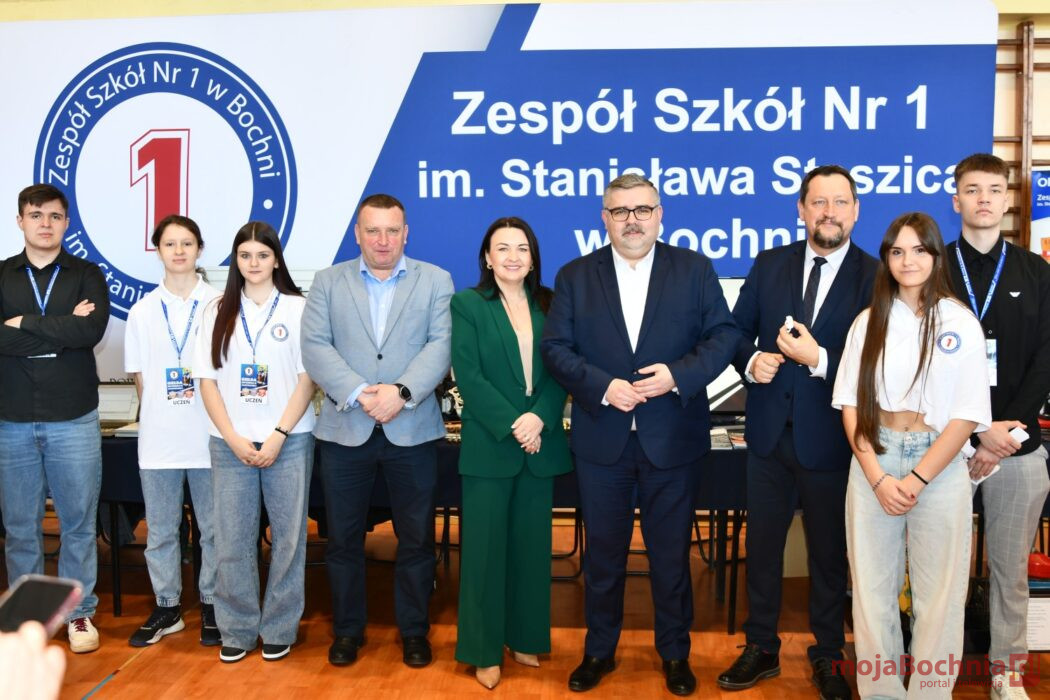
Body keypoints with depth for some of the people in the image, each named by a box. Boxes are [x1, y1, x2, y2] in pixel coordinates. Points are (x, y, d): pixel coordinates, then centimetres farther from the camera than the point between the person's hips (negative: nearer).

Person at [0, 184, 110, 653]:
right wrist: (62, 331, -13)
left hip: (74, 418, -1)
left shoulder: (87, 275, 5)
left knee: (79, 521, 5)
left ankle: (79, 612, 19)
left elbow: (92, 330, -14)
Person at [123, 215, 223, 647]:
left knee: (214, 529, 6)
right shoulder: (143, 311, 6)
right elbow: (141, 379, 10)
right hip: (158, 439, 2)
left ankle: (211, 606, 21)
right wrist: (160, 415, 2)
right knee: (160, 531, 11)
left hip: (209, 436, -2)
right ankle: (167, 608, 25)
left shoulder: (220, 305, -2)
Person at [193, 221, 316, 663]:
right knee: (232, 540, 4)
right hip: (230, 442, 2)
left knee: (288, 537, 3)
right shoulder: (218, 312, 8)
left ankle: (279, 630, 16)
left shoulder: (298, 308, 1)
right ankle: (236, 631, 17)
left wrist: (277, 437, -10)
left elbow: (308, 378, -3)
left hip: (288, 440, -2)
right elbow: (208, 381, 5)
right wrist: (234, 439, -5)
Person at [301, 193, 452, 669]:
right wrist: (358, 393, -16)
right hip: (345, 430, 1)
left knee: (417, 539, 7)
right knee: (343, 538, 9)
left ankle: (414, 630, 24)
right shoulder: (329, 282, 8)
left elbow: (441, 345, -6)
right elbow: (315, 346, -3)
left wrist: (402, 391, -20)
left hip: (412, 430, -1)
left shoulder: (435, 281, 6)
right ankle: (347, 629, 26)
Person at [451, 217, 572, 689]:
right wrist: (510, 426, -16)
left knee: (532, 545, 11)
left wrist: (539, 418, -15)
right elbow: (468, 376, -9)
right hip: (489, 445, -3)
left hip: (540, 445, 3)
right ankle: (484, 650, 15)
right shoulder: (467, 304, 0)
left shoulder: (548, 304, 9)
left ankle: (526, 637, 25)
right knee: (485, 547, 3)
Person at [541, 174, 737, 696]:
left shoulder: (694, 270, 3)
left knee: (671, 553, 11)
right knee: (603, 552, 13)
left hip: (672, 439, -1)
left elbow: (723, 335, -2)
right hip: (601, 440, 1)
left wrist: (678, 375, -17)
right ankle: (599, 651, 30)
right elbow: (555, 348, -2)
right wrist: (603, 386, -16)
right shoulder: (575, 276, 4)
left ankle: (675, 654, 29)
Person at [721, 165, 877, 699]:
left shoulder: (875, 277, -7)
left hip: (830, 438, -3)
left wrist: (820, 360, -22)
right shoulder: (770, 264, 4)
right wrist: (751, 362, -12)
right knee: (761, 545, 13)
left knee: (829, 553, 12)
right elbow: (737, 329, 8)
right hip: (770, 431, 3)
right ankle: (761, 649, 30)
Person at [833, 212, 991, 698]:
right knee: (872, 591, 7)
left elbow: (967, 414, -5)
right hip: (872, 467, 2)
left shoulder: (960, 324, -1)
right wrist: (877, 477, -8)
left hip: (939, 468, -2)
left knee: (937, 597, 4)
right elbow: (850, 404, 3)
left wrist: (915, 480, -12)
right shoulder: (869, 322, 6)